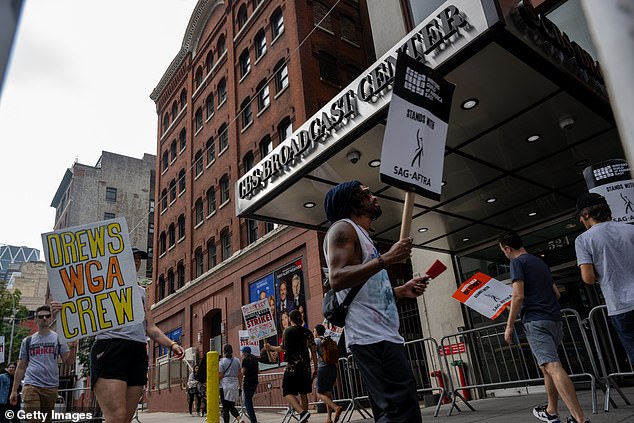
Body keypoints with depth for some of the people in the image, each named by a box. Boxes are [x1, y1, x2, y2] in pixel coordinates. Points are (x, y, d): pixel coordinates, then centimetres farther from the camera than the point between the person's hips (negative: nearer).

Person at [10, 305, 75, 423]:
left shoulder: (58, 338, 6)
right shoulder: (27, 341, 9)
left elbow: (67, 362, 0)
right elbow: (21, 367, 13)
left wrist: (73, 348, -19)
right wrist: (14, 390, 7)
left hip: (51, 387, 1)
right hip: (31, 386, 0)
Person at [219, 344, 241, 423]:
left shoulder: (222, 362, -5)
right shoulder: (237, 361, 5)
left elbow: (220, 376, -8)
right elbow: (239, 375, 5)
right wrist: (239, 386, 11)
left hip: (225, 385, -4)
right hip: (235, 385, 4)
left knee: (225, 407, 5)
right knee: (232, 406, 11)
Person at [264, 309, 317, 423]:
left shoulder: (288, 331, -4)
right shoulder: (307, 332, 8)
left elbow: (283, 348, -6)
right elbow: (313, 351, 6)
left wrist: (270, 347, 11)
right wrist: (315, 369, 12)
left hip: (292, 366, -5)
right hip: (306, 367, 5)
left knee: (288, 393, -1)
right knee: (303, 394, 14)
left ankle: (302, 412, -20)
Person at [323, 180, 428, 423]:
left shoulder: (362, 236, 27)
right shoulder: (343, 228, -2)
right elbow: (337, 279, -19)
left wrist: (401, 291, 19)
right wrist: (387, 259, -20)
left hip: (384, 336, 10)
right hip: (371, 338, -10)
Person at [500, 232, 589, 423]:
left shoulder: (517, 262, -5)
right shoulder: (540, 262, 20)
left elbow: (518, 296, -15)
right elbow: (556, 293, 24)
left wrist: (509, 325, -10)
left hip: (536, 321, -9)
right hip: (555, 319, 9)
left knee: (552, 366, -15)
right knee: (547, 366, 19)